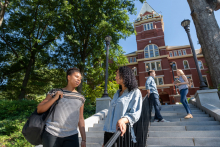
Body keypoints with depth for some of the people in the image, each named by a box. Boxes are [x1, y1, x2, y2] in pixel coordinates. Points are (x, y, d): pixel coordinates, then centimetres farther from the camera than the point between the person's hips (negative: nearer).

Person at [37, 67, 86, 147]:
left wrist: (84, 139, 7)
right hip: (52, 134, -1)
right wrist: (55, 98, -12)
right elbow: (39, 110, 1)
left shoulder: (80, 98, 7)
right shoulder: (55, 92, 2)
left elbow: (80, 119, 9)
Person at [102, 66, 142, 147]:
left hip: (121, 132, -5)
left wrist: (123, 120, -33)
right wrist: (105, 130, 11)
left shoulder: (135, 92, -4)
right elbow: (111, 113, 13)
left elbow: (135, 114, -15)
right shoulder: (117, 93, 14)